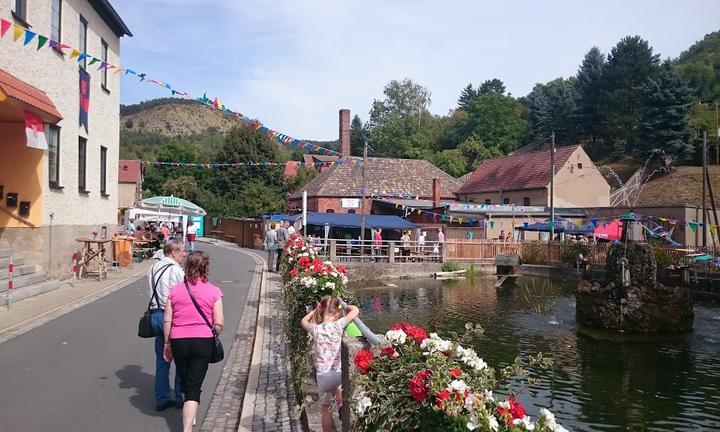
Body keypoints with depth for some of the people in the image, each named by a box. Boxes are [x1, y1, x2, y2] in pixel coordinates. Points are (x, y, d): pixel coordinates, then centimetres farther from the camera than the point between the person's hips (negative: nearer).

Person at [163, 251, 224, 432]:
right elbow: (219, 323, -8)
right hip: (203, 342, -3)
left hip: (178, 341, 3)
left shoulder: (175, 290, 0)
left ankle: (188, 416, 43)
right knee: (194, 386, 2)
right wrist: (213, 336, 13)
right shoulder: (213, 291, -6)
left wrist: (167, 343, 13)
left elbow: (167, 320, 1)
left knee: (185, 381, 23)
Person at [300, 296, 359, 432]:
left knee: (325, 408, 15)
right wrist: (345, 307, 15)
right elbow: (355, 310, -2)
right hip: (338, 373, 0)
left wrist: (315, 310, 18)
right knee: (334, 385, 37)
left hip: (323, 375, 0)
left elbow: (303, 321, 16)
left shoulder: (315, 329, -7)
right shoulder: (338, 325, -10)